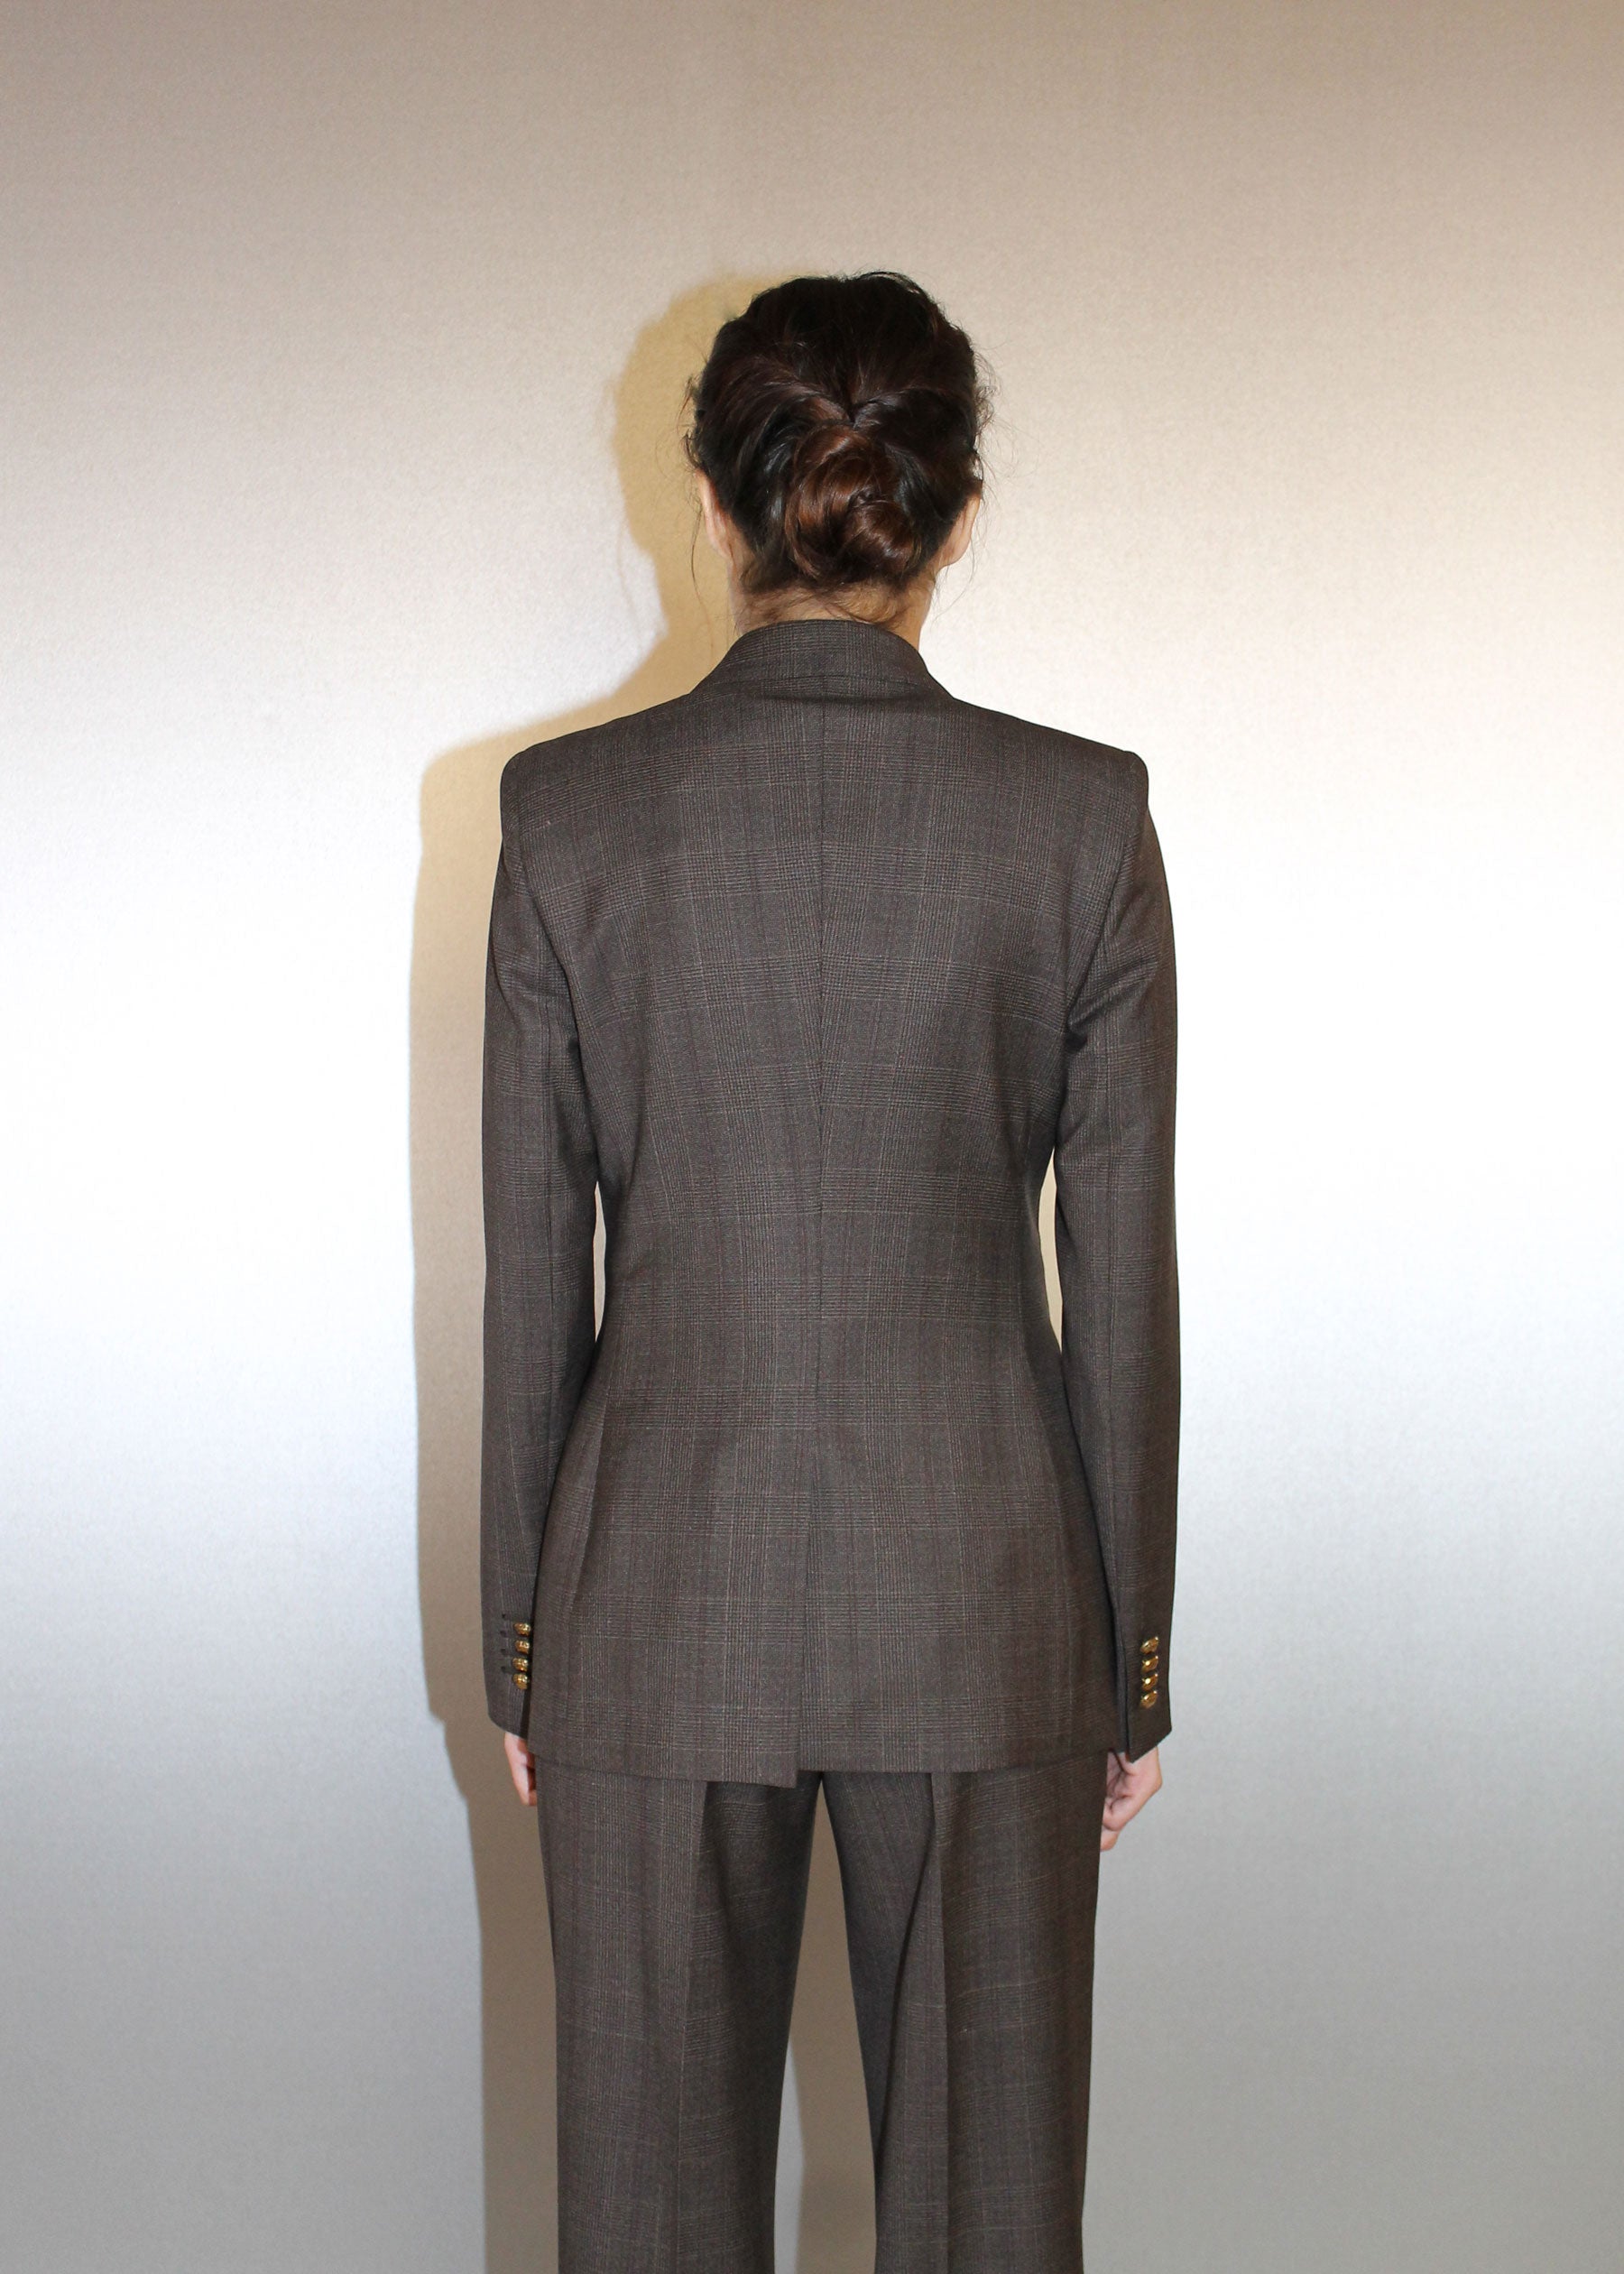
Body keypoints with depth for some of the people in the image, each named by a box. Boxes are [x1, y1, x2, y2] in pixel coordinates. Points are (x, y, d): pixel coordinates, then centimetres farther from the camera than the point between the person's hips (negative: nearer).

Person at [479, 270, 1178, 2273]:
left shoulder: (572, 813, -6)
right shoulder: (1082, 815, -7)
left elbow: (532, 1268, -2)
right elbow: (1122, 1278, -3)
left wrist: (520, 1640, 8)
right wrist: (1136, 1647, 7)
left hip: (660, 1590, 0)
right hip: (983, 1585, 0)